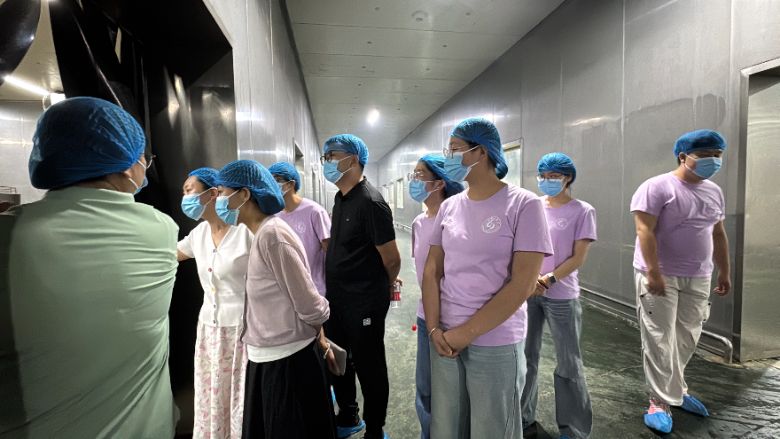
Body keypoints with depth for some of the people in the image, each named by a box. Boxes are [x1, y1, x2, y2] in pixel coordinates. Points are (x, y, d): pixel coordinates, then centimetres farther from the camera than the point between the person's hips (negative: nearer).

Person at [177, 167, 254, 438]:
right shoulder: (199, 233, 6)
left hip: (244, 328, -7)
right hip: (210, 328, 7)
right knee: (211, 401, 18)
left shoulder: (248, 230, -16)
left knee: (244, 402, 6)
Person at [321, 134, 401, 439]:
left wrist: (381, 289, 1)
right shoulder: (340, 198, 7)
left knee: (369, 368, 8)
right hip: (336, 298, 9)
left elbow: (391, 259, -16)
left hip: (364, 303, -9)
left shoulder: (370, 201, -20)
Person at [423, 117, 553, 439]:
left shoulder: (524, 205, -10)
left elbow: (522, 284, -15)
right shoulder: (449, 207, 5)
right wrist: (434, 329, -6)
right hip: (445, 341, 5)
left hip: (496, 346, -4)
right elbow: (432, 271, 6)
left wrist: (466, 333, -14)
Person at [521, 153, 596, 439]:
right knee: (526, 356, 11)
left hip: (561, 296, -3)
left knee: (568, 363, 7)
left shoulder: (583, 212, -4)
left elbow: (578, 258, -7)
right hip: (528, 292, 4)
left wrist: (547, 280, -17)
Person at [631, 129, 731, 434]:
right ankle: (661, 402, 8)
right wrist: (654, 272, -24)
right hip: (660, 276, -7)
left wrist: (725, 272, 19)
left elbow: (719, 234, 20)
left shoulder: (714, 192, 13)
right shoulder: (657, 187, -11)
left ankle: (673, 389, 30)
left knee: (686, 340, 13)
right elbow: (645, 232, -18)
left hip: (698, 278, 7)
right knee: (660, 340, -2)